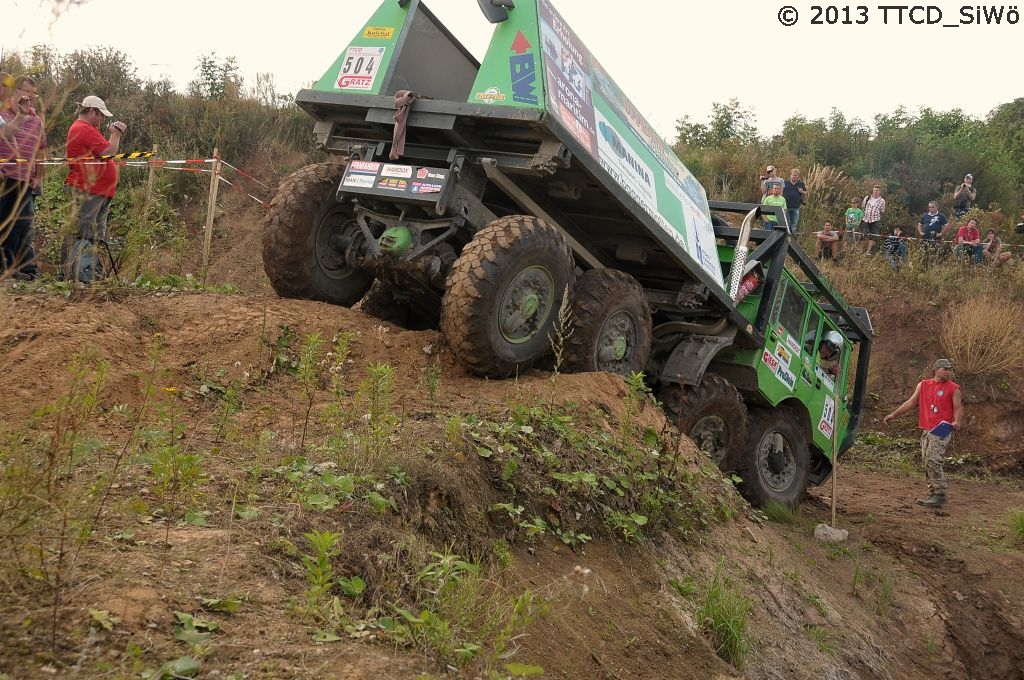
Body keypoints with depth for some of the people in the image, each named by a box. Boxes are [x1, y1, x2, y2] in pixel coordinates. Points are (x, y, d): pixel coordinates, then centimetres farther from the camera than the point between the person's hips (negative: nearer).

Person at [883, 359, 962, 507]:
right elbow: (910, 402, 16)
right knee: (927, 462, 6)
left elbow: (958, 408, -3)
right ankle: (932, 494, 13)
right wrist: (893, 415, 12)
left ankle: (940, 494, -11)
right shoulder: (923, 385, 13)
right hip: (926, 430, 6)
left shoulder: (953, 389, 1)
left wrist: (957, 421, -23)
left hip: (942, 430, -6)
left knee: (933, 461, -16)